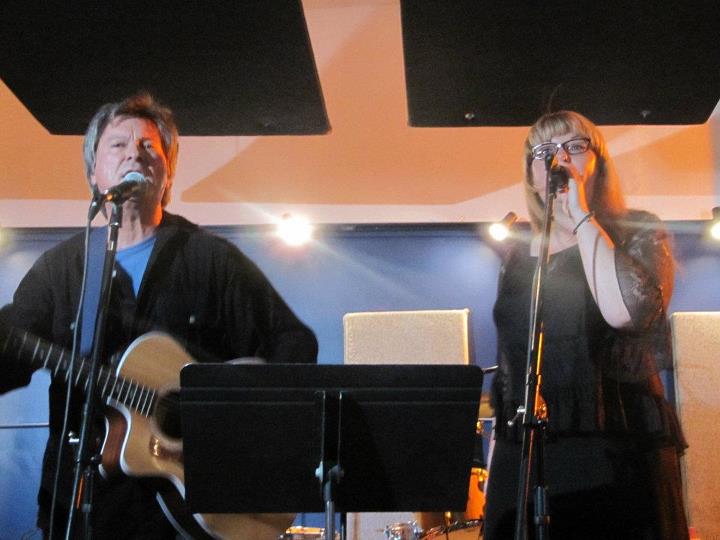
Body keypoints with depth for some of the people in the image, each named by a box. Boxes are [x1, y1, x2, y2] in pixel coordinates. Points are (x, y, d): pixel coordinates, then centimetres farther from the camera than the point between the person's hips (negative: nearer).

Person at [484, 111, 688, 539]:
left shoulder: (639, 234, 1)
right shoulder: (517, 257, 14)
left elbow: (625, 311, -21)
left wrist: (581, 216, -13)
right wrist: (500, 447, 14)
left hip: (616, 453, -4)